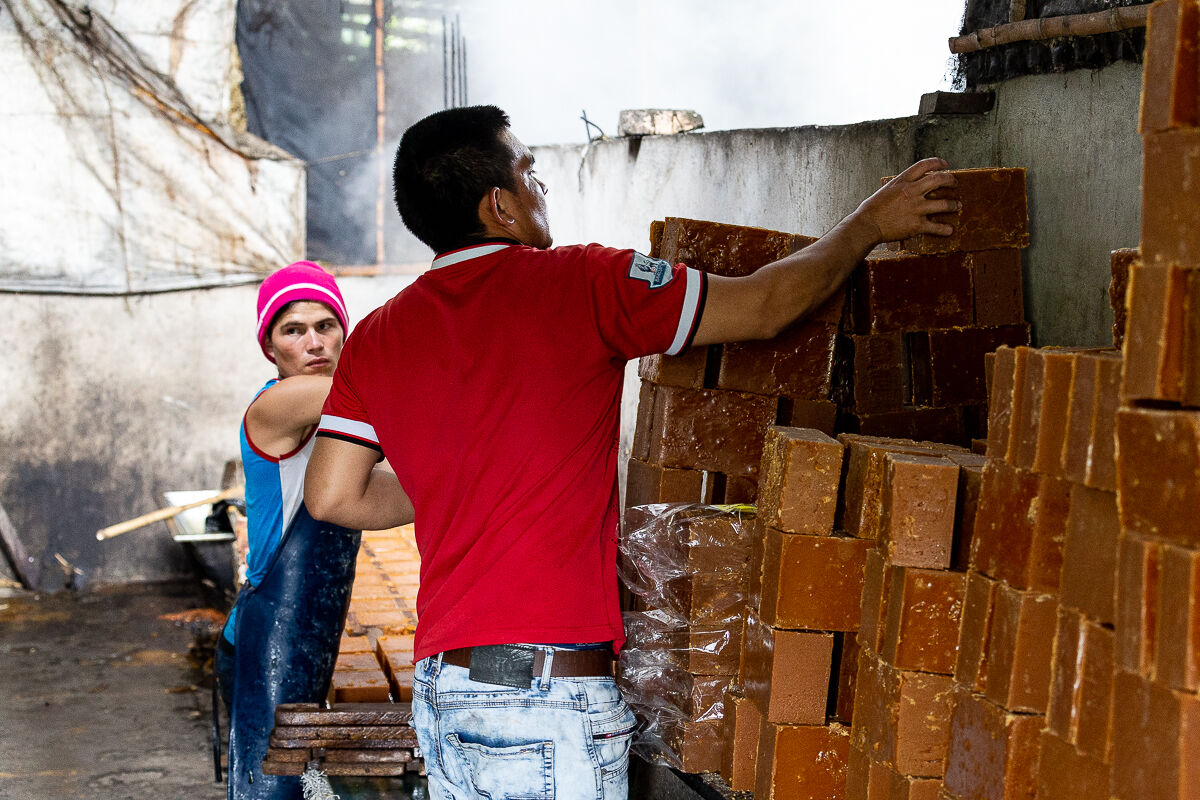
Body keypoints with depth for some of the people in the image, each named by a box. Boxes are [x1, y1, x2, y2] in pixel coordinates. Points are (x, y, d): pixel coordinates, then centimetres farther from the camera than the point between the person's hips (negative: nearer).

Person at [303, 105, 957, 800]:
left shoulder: (377, 338, 8)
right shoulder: (578, 285, -7)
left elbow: (333, 496, 8)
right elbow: (766, 305, -3)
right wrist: (872, 222, 12)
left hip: (439, 690, 7)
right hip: (549, 696, -6)